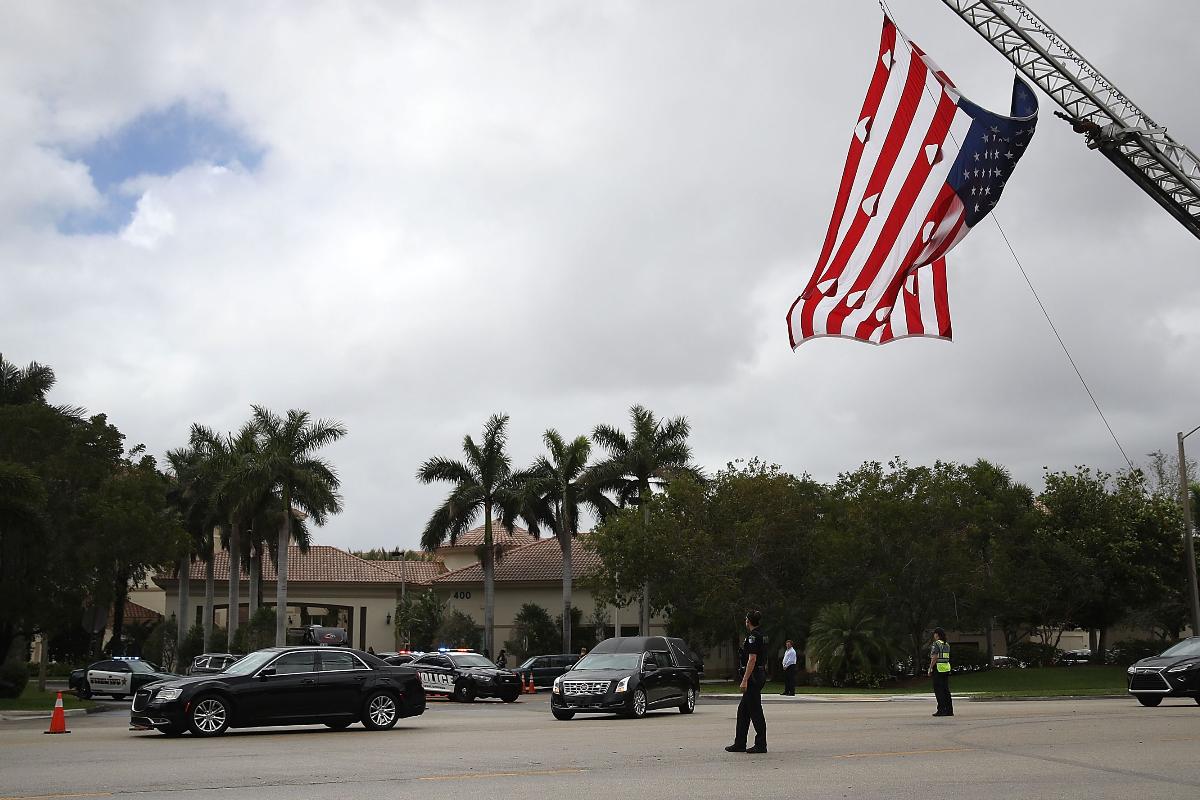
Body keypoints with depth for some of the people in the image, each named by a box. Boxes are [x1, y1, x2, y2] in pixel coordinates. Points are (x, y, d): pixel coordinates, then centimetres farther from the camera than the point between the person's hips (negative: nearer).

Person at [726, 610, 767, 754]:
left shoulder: (753, 637, -15)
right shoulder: (760, 636, 15)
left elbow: (752, 659, -21)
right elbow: (763, 660, 21)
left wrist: (745, 681, -22)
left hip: (753, 677, -10)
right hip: (760, 675, 10)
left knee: (755, 711, -4)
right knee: (743, 711, 12)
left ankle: (761, 745, 1)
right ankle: (739, 744, 15)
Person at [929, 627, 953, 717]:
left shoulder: (936, 644, -11)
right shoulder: (947, 645, 14)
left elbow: (935, 658, -17)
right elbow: (946, 657, 15)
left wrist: (930, 668, -11)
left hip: (938, 668, -8)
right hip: (946, 668, 8)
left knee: (938, 690, -4)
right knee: (946, 690, 10)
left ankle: (941, 710, -8)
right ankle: (949, 710, 9)